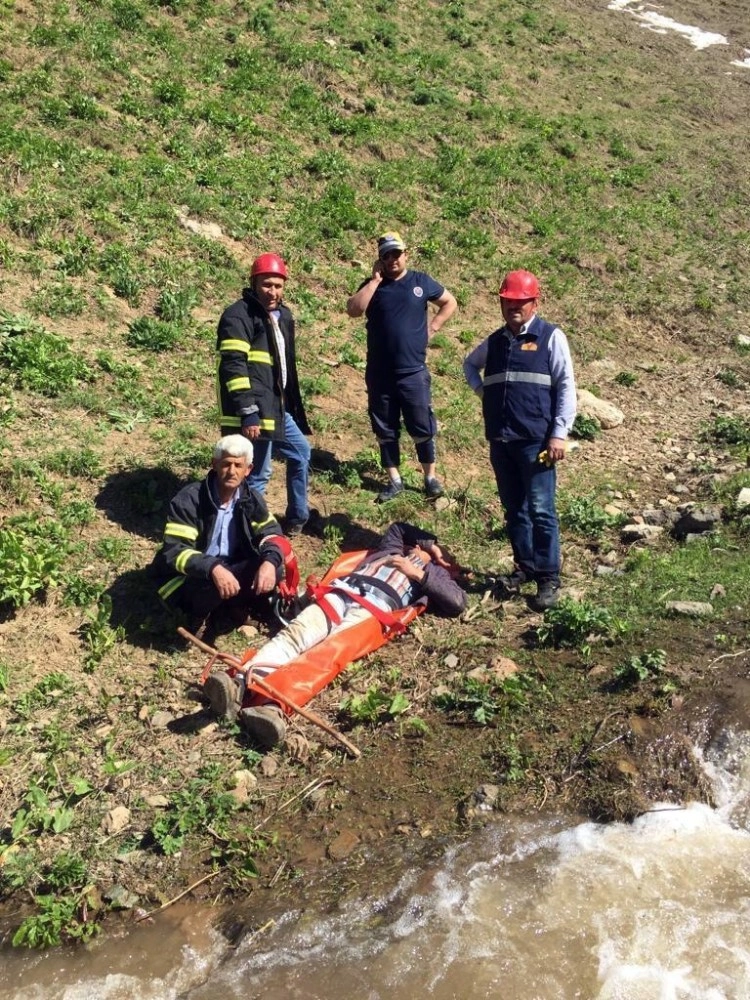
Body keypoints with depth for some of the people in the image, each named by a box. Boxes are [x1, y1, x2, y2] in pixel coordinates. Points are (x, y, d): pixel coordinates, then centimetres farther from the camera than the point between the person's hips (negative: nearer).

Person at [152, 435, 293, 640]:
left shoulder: (251, 499, -3)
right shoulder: (190, 499, -20)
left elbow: (271, 532, -2)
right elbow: (173, 551, -26)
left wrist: (270, 561, -27)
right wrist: (213, 568, -44)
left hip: (232, 570, 5)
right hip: (192, 578, -5)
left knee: (275, 569, -19)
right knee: (210, 584, -38)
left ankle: (235, 606, 6)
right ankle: (199, 615, -3)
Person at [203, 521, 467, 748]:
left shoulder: (433, 573, 29)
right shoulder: (391, 550, 43)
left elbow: (458, 602, 11)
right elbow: (397, 527, 65)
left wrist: (418, 573, 9)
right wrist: (430, 542, 52)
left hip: (375, 610, -4)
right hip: (338, 593, 5)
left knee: (329, 654, -35)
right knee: (295, 633, -29)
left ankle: (272, 706, -61)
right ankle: (241, 685, -53)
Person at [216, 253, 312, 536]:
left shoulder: (282, 315, 15)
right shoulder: (238, 316, -14)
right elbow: (233, 367, -22)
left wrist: (292, 406, 24)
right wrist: (248, 413, -27)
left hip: (277, 409, 10)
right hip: (253, 414, -10)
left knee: (301, 453, 23)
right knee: (257, 475, -4)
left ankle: (297, 519, 37)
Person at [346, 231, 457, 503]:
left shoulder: (421, 282, 4)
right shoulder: (373, 284, 4)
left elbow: (450, 303, 15)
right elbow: (353, 310, -14)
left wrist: (432, 326, 3)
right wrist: (375, 279, -13)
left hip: (413, 372, -1)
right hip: (379, 373, 2)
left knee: (422, 427, 3)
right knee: (385, 429, 8)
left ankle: (430, 477, 16)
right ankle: (394, 480, 19)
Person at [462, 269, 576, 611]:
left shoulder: (550, 337, 0)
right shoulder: (495, 341, 15)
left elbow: (566, 387, -5)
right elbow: (470, 364, 35)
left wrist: (559, 434, -12)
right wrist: (481, 390, 15)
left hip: (536, 441, -5)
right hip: (500, 441, 5)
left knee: (540, 511, -5)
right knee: (513, 509, 12)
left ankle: (548, 578, 3)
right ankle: (524, 567, 25)